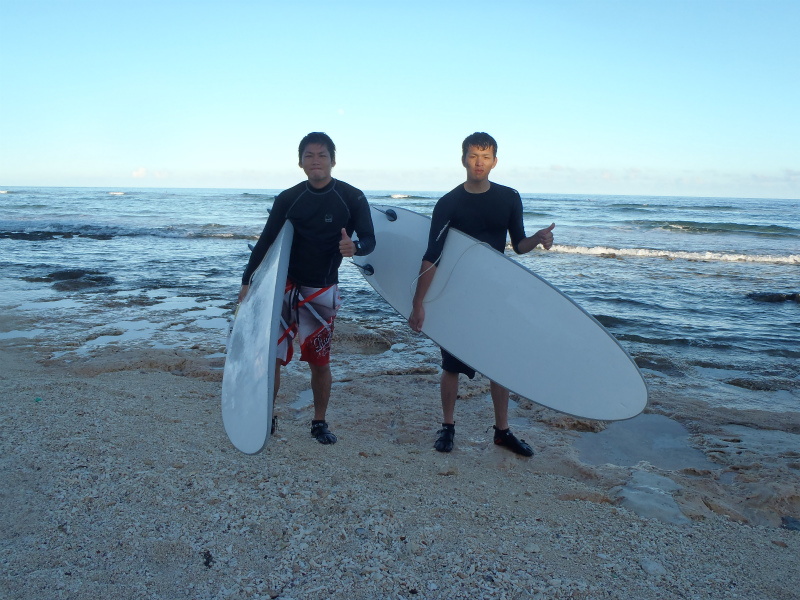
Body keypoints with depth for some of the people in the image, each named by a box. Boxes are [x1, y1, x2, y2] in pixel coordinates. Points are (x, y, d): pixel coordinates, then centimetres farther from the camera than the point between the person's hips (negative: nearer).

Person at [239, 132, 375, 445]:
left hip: (321, 291, -1)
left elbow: (369, 240, -6)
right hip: (282, 286, 2)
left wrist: (354, 247, -30)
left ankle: (319, 422, 24)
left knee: (319, 360, 5)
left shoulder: (352, 198, -3)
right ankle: (266, 418, 18)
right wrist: (247, 282, -3)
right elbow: (265, 241, 4)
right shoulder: (288, 199, 2)